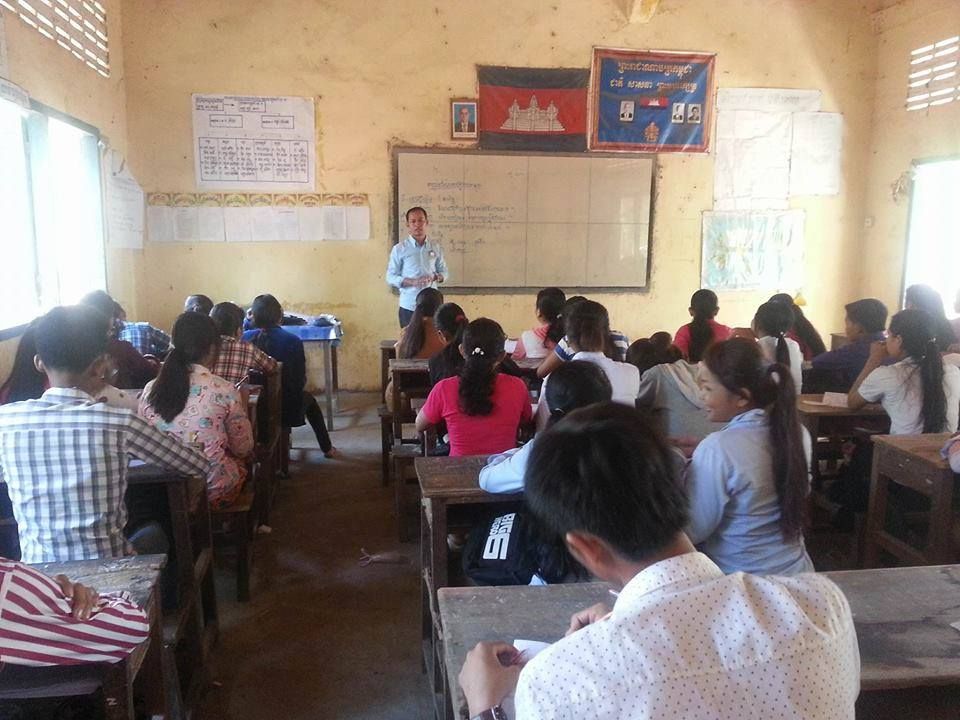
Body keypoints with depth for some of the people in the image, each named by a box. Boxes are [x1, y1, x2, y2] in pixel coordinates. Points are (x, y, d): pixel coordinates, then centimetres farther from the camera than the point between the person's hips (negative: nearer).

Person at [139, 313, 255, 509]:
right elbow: (243, 449, -6)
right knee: (243, 460, 29)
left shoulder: (150, 389, -7)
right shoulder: (224, 391, -18)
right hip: (214, 492, -4)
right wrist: (242, 407, 11)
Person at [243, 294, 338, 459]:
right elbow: (301, 379, -9)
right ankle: (327, 448, 44)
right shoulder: (293, 341, -17)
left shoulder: (246, 338, -10)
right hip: (287, 409, -2)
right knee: (309, 399, 33)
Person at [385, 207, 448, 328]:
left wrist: (435, 277, -10)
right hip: (409, 306, -2)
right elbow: (390, 277, -2)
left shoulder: (436, 248, 7)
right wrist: (412, 282, -17)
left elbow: (444, 273, 13)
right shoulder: (399, 249, -1)